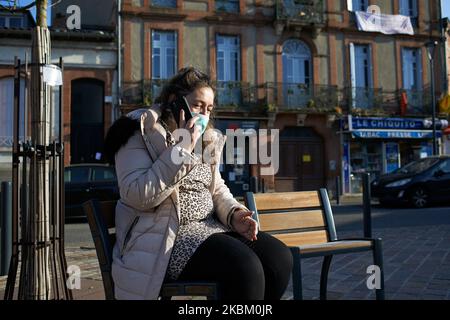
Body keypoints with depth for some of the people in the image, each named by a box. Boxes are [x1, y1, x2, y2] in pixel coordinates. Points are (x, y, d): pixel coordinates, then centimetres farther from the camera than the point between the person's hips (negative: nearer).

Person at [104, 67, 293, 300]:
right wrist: (181, 149, -19)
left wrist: (234, 214, -2)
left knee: (279, 256, -14)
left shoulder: (207, 138, 17)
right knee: (245, 267, -28)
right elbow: (137, 196, -19)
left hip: (208, 227, 7)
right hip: (165, 237, -7)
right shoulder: (141, 131, -6)